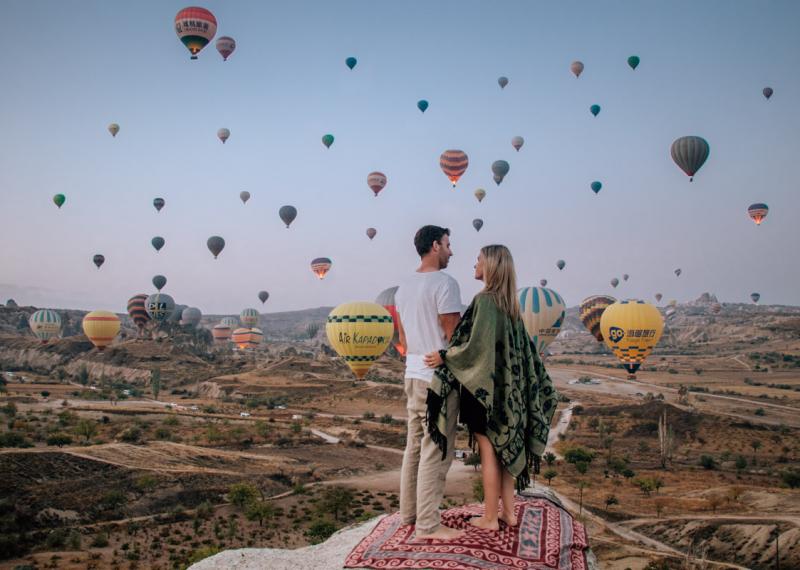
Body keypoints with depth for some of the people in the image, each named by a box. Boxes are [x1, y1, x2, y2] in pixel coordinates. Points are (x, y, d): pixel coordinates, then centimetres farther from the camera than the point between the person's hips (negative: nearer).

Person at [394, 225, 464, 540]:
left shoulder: (404, 286, 12)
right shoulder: (445, 282, -14)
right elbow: (453, 336, -15)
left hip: (413, 372, 9)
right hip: (439, 376, -9)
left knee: (415, 444, 16)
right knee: (436, 450, -4)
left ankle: (410, 511, 24)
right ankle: (428, 524, 0)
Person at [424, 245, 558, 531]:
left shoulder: (485, 300, -16)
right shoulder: (509, 303, 9)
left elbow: (478, 345, -24)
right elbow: (523, 348, 14)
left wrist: (444, 357, -17)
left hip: (485, 387, -8)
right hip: (506, 387, 8)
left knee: (489, 452, 0)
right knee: (506, 448, 13)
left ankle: (490, 518, 10)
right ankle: (508, 512, 21)